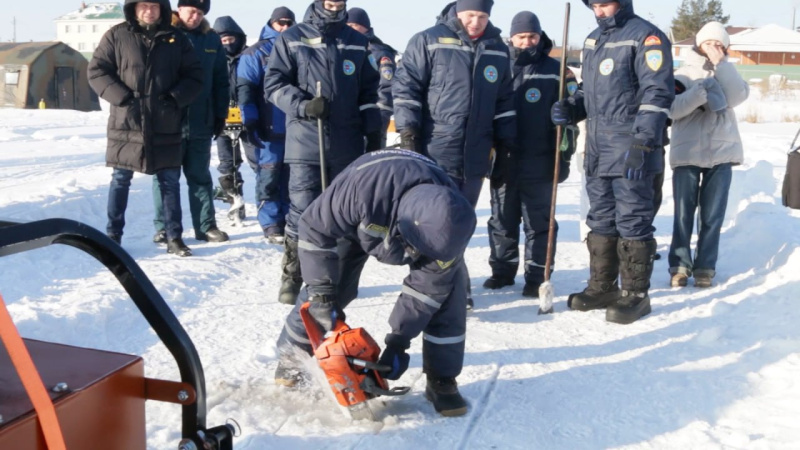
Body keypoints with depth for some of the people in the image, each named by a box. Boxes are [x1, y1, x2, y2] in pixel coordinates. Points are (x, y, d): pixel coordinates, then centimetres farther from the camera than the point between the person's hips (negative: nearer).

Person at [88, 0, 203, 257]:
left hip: (165, 125, 2)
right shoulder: (117, 35, 1)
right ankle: (113, 235, 17)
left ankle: (174, 237, 15)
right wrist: (121, 97, -11)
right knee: (121, 180, 6)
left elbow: (194, 76, 8)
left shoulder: (176, 40, 6)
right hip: (126, 123, -1)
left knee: (170, 181, 6)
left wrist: (176, 98, -8)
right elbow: (96, 70, 0)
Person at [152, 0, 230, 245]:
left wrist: (220, 115, 7)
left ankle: (206, 226, 14)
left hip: (201, 122, 3)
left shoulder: (212, 40, 8)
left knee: (200, 177, 9)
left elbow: (221, 82, 11)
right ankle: (164, 227, 12)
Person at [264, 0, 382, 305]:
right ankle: (292, 277, 7)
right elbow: (274, 83, 0)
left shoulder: (357, 42, 14)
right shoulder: (291, 39, 3)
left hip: (348, 145, 4)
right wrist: (303, 105, -16)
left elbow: (369, 91, 16)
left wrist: (373, 132, 10)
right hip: (305, 143, -3)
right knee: (302, 212, -7)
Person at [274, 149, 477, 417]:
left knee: (447, 288, -17)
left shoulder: (450, 219, -39)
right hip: (358, 223, -1)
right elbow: (314, 227, -31)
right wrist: (322, 292, -31)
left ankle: (442, 379, -3)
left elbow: (428, 285, -28)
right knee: (332, 290, -5)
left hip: (428, 224, 1)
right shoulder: (361, 187, -48)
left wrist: (399, 342, -26)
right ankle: (292, 354, 21)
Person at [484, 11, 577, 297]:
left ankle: (537, 277, 11)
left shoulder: (556, 71, 1)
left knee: (538, 222, 4)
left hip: (539, 163, -3)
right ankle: (502, 270, 24)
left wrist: (563, 157, -5)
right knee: (502, 220, 12)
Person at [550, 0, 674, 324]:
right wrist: (570, 109, 7)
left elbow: (658, 92, -15)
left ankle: (635, 294, 6)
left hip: (630, 146, -8)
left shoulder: (645, 36, -7)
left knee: (632, 221, -3)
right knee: (601, 219, 12)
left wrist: (643, 140, -23)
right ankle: (602, 286, 23)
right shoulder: (593, 39, 19)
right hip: (597, 145, 8)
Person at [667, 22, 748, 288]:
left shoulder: (727, 74, 13)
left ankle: (705, 267, 10)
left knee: (712, 215, 3)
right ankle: (680, 265, 10)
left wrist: (720, 64, -10)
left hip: (721, 153, 2)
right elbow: (674, 108, -11)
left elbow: (738, 97, -9)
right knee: (684, 214, 1)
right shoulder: (683, 74, 4)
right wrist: (703, 89, -23)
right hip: (687, 153, -2)